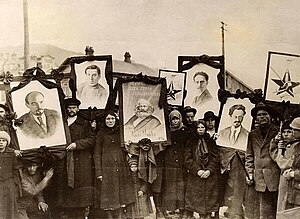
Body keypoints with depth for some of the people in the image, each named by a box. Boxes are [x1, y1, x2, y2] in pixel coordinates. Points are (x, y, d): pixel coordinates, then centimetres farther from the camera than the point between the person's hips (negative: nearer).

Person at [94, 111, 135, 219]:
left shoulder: (120, 132, 12)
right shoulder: (101, 134, 3)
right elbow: (97, 154, 0)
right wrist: (99, 172, -7)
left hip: (121, 167, 3)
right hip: (107, 168, -3)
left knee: (122, 194, 3)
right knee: (109, 196, -1)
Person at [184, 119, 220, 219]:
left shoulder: (211, 142, 9)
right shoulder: (191, 142, 7)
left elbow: (215, 158, 4)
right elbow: (187, 159, 0)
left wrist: (209, 170, -11)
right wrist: (197, 170, -11)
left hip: (210, 176, 1)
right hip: (195, 176, 0)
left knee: (209, 199, -1)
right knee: (198, 199, -1)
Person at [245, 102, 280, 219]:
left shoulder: (278, 132, 3)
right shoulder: (252, 135, 14)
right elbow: (249, 156, 15)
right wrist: (250, 173, 7)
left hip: (276, 178, -3)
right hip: (260, 180, 3)